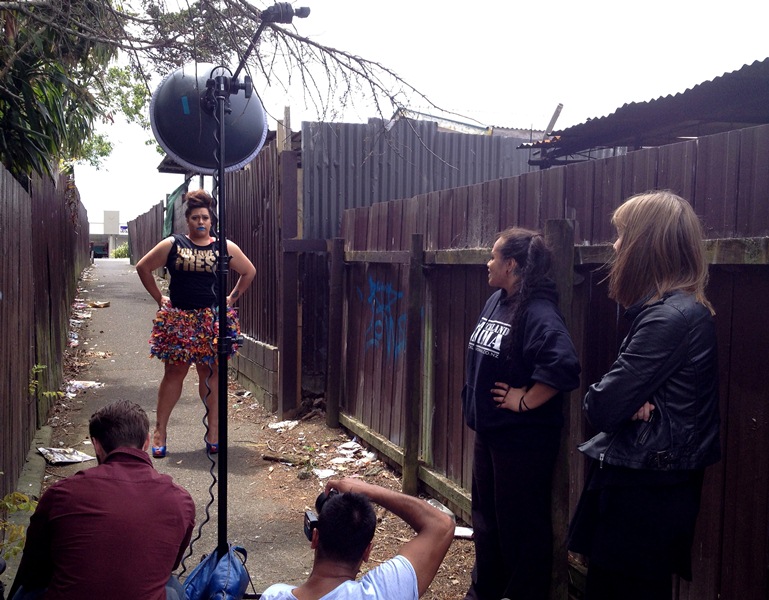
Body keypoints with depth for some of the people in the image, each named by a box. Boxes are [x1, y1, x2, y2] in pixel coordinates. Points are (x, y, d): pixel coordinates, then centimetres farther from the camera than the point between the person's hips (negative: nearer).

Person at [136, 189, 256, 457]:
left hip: (213, 319, 0)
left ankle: (214, 431, 12)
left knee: (211, 374, 5)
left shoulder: (225, 247, 4)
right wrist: (159, 298, 5)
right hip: (179, 319, 0)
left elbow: (249, 271, 15)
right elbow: (143, 267, 9)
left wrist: (232, 298, 9)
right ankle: (160, 430, 12)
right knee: (174, 373, 3)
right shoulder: (172, 245, 3)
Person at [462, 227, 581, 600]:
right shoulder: (495, 301, 5)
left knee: (520, 525, 6)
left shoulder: (538, 313, -23)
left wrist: (525, 401, -23)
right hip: (489, 429, 9)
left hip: (523, 439, -9)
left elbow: (563, 368, -36)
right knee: (485, 514, 22)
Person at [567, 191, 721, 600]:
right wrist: (629, 403, -12)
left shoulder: (672, 317, -23)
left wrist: (610, 400, -2)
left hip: (643, 493, -9)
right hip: (642, 480, 9)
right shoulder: (683, 309, 10)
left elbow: (601, 406, -23)